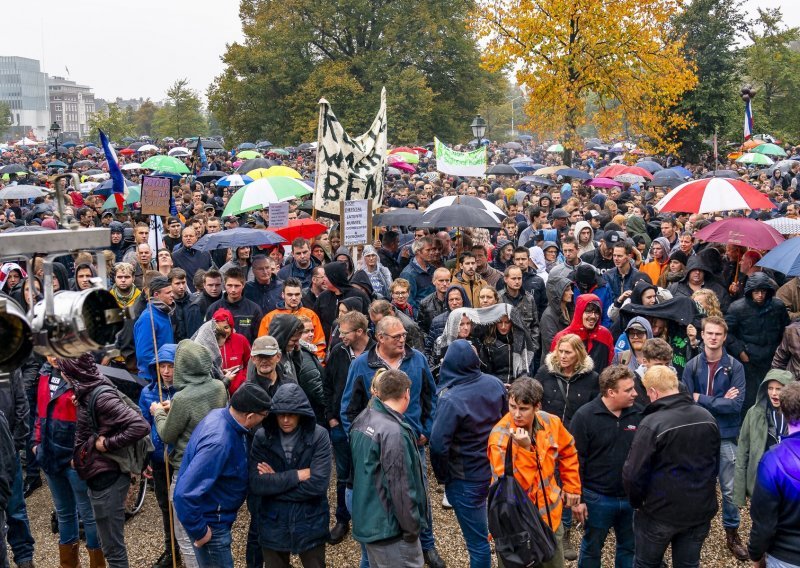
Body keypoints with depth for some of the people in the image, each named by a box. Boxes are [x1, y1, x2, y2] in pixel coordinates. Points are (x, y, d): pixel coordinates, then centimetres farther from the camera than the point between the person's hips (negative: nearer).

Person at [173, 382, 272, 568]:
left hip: (216, 515, 9)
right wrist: (199, 531, -24)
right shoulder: (218, 443, -36)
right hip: (210, 522, -9)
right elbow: (185, 494, -37)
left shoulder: (222, 414, -8)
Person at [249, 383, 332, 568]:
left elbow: (318, 485, -21)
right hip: (273, 526, 1)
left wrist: (275, 481, -15)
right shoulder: (262, 437, -9)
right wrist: (297, 475, -19)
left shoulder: (318, 436, -14)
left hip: (310, 525, -1)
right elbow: (256, 485, -16)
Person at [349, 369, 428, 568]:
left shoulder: (361, 421, 4)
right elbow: (400, 488, -23)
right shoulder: (393, 433, -24)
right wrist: (412, 529, -12)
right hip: (390, 529, -9)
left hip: (366, 522, 9)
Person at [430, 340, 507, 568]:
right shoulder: (495, 383, -7)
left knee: (478, 541, 7)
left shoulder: (450, 400, -26)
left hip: (466, 479, -5)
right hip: (495, 469, 6)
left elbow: (438, 445, -27)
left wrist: (443, 476, -9)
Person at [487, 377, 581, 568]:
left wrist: (572, 487, 14)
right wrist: (525, 449, -35)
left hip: (549, 516, 5)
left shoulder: (551, 423, -8)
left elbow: (568, 452, 13)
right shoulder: (500, 437, -24)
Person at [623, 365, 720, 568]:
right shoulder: (708, 418, 0)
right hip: (701, 510, 5)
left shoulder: (652, 424, -22)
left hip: (661, 512, -5)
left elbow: (633, 474, -21)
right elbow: (716, 464, 14)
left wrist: (637, 502, -3)